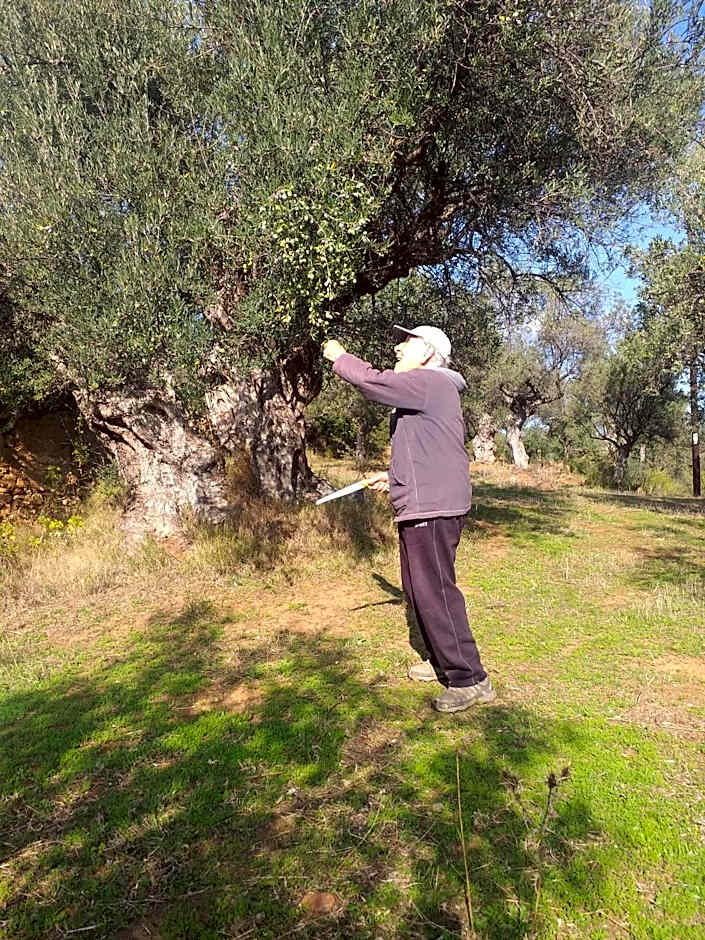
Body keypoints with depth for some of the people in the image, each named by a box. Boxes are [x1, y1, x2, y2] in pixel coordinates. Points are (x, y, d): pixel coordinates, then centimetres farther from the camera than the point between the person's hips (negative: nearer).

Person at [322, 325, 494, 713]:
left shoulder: (430, 382, -10)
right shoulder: (425, 390, 24)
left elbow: (373, 381, -18)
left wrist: (339, 357, -1)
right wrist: (393, 477, 22)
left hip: (432, 508, -11)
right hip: (419, 506, 11)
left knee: (434, 591, -9)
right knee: (418, 589, 18)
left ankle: (469, 678, 0)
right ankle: (443, 661, 31)